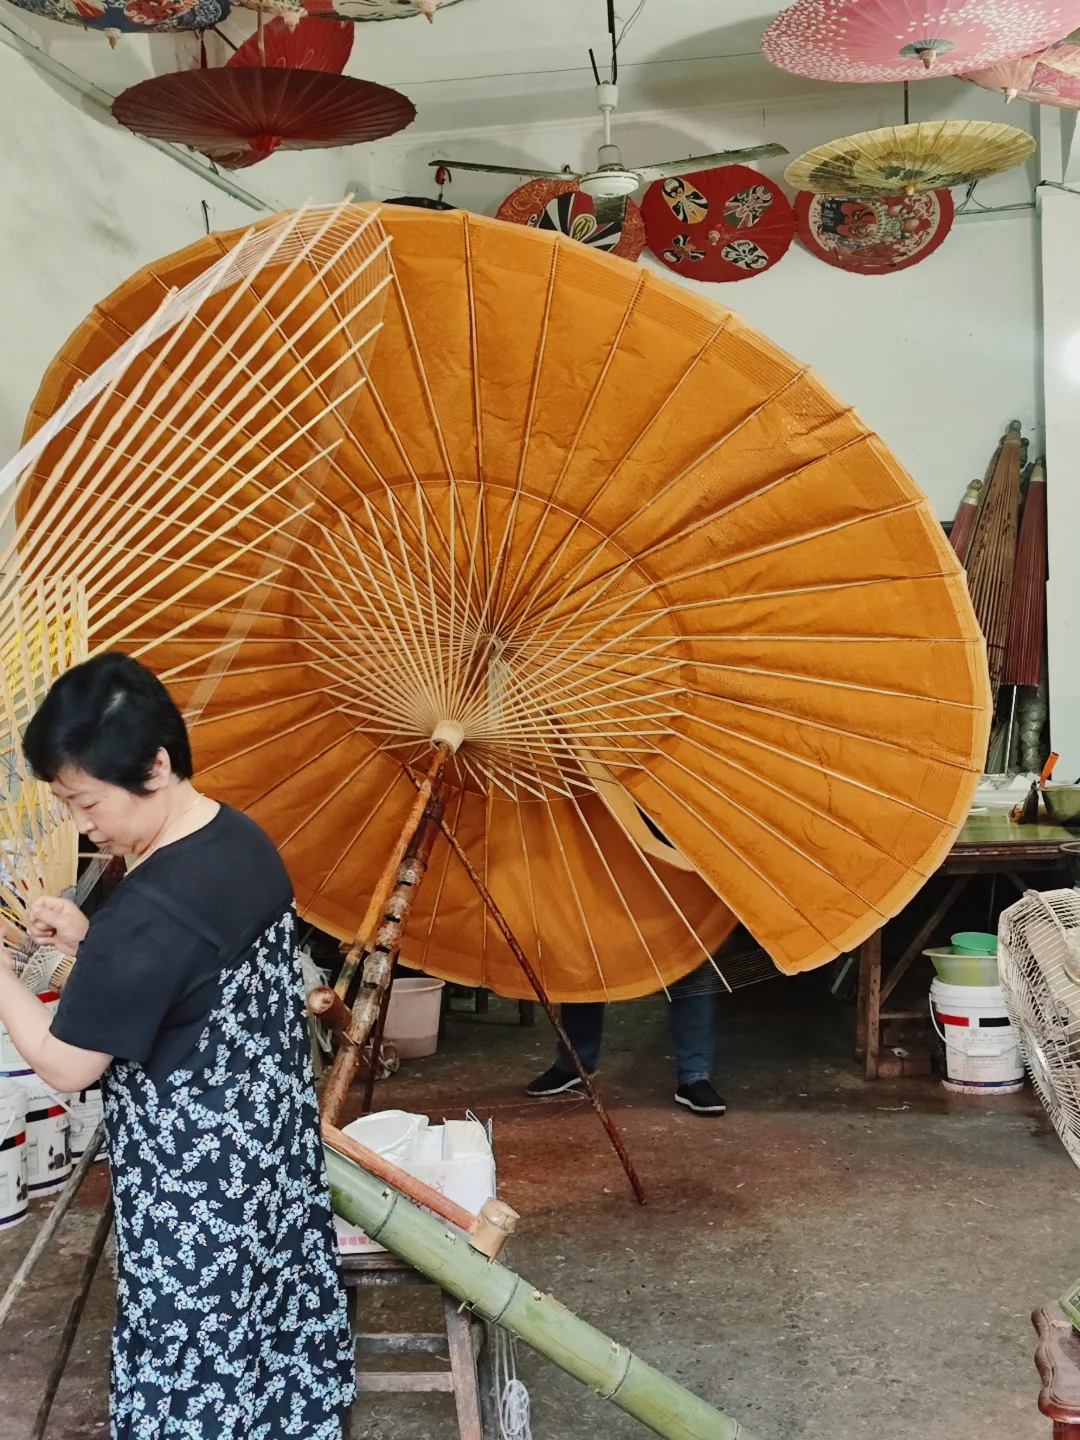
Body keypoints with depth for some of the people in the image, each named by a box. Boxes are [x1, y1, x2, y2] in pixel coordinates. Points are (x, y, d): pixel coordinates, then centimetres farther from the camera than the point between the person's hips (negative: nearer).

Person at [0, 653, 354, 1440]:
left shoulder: (147, 914, -30)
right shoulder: (246, 842, -3)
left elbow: (65, 1067, -19)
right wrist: (92, 940, 2)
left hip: (193, 1175, -8)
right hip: (271, 1135, 8)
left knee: (195, 1352, 11)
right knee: (276, 1312, 23)